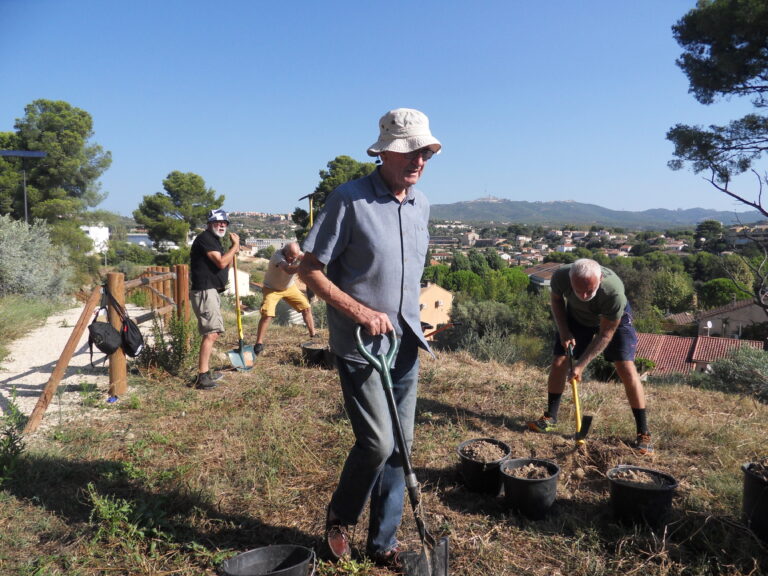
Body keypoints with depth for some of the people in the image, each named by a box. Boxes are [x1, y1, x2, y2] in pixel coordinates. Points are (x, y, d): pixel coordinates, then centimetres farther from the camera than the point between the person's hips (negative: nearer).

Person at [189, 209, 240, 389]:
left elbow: (226, 265, 24)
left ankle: (205, 372, 26)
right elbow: (221, 263, -19)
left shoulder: (214, 240, 22)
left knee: (210, 333, 17)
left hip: (211, 292, 11)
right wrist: (235, 246, -8)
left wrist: (234, 250, 12)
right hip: (205, 291, -11)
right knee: (211, 333, -17)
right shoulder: (205, 238, -10)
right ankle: (202, 377, -19)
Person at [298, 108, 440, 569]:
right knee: (377, 444, -8)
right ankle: (340, 518, 23)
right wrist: (360, 312, -19)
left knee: (400, 447, 11)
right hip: (360, 345, -6)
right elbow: (310, 270, -12)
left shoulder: (422, 204, 8)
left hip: (406, 345, 7)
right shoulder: (349, 199, -13)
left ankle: (383, 542, 28)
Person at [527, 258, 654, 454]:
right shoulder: (561, 276, -34)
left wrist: (581, 365, -29)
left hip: (614, 319, -3)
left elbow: (605, 334, -29)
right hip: (576, 316, 3)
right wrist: (564, 331, -17)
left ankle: (643, 433, -4)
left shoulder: (614, 292, -42)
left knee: (626, 368, -14)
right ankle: (550, 418, 12)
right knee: (559, 362, -5)